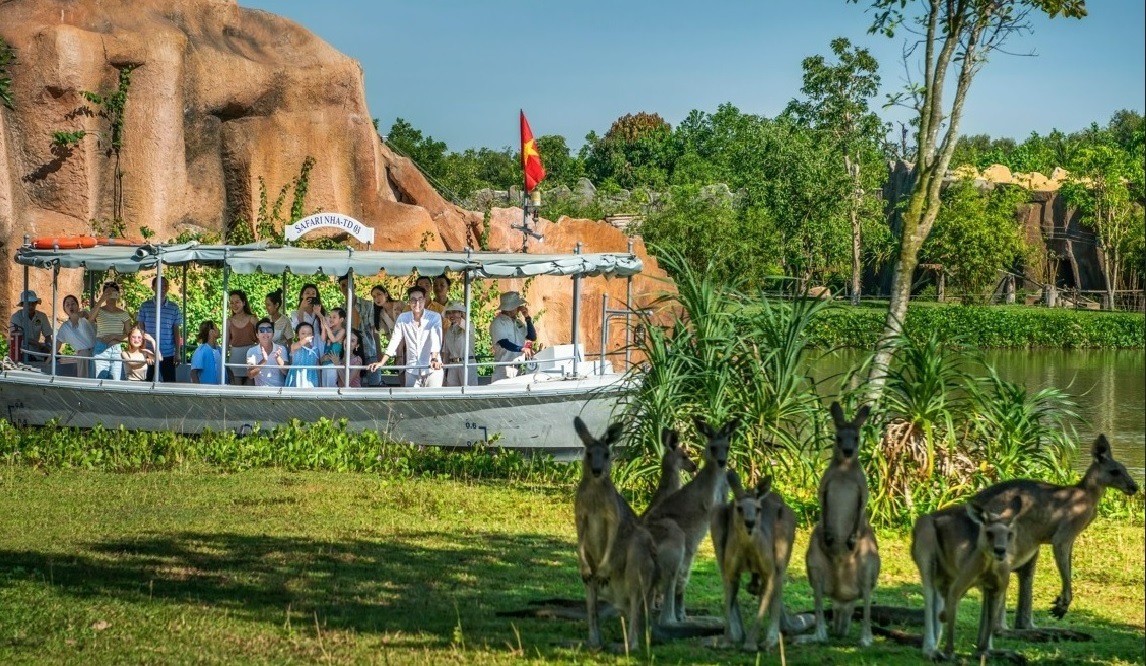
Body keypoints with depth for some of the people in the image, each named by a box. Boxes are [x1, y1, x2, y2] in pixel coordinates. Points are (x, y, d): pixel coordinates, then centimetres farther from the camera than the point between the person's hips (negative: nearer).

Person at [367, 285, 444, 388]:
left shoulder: (435, 317, -7)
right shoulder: (402, 318, 4)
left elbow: (436, 339, -21)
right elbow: (394, 341, 4)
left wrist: (434, 359, -38)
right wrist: (381, 362, -6)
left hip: (432, 369, -3)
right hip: (412, 370, 3)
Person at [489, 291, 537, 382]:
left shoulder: (519, 323, 16)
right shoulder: (498, 322, -6)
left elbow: (533, 337, 13)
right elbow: (504, 343, -18)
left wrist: (528, 318, 5)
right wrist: (522, 349, -32)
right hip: (505, 368, -6)